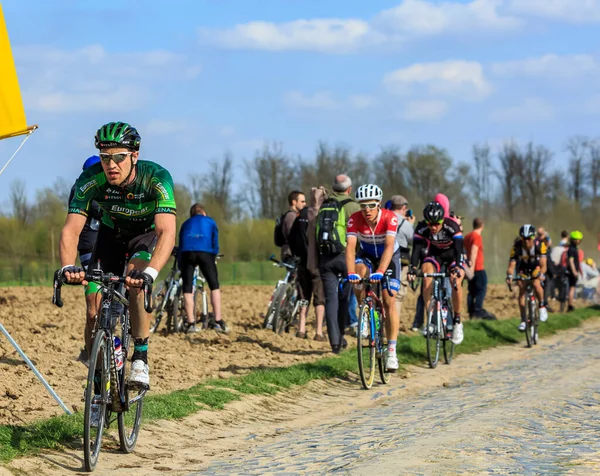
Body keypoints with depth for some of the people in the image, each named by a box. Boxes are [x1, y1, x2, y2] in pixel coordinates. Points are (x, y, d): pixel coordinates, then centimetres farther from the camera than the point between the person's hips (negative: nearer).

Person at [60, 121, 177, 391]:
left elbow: (167, 231, -46)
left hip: (147, 235, -2)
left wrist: (150, 272, -62)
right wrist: (68, 267, -55)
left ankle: (140, 358, -17)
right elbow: (71, 229, -35)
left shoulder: (156, 178, -35)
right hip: (111, 235, 2)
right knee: (95, 313, -10)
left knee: (134, 282, -32)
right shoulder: (90, 180, -30)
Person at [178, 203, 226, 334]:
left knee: (187, 289, 7)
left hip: (187, 252, 1)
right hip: (205, 252, -1)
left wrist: (180, 267, 33)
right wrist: (213, 258, 30)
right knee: (214, 286, 9)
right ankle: (217, 321, 0)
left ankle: (190, 323, 2)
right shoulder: (210, 222, 28)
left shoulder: (186, 223, 32)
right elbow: (215, 243, 20)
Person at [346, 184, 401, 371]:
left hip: (389, 257, -1)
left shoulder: (390, 217, -31)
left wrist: (380, 272, -55)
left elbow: (389, 247, -41)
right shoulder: (355, 219, -26)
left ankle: (392, 351, -8)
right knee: (360, 270, -35)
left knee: (389, 301, -13)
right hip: (367, 256, 1)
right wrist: (351, 273, -51)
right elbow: (350, 247, -35)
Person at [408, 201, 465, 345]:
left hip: (452, 254, -2)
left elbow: (458, 249, -38)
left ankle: (457, 321, -9)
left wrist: (457, 268, -53)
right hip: (433, 254, 2)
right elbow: (416, 249, -29)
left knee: (456, 282, -26)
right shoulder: (421, 228, -25)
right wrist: (413, 268, -44)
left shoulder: (452, 226, -32)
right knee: (427, 278, -26)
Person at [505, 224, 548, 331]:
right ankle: (523, 321, -5)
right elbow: (511, 265, -32)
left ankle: (542, 306, -2)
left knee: (536, 284, -28)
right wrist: (509, 276, -52)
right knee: (522, 291, -13)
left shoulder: (540, 246, -32)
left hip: (536, 268, -1)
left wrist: (541, 274, -57)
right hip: (523, 269, 1)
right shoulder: (516, 247, -29)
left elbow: (543, 265, -36)